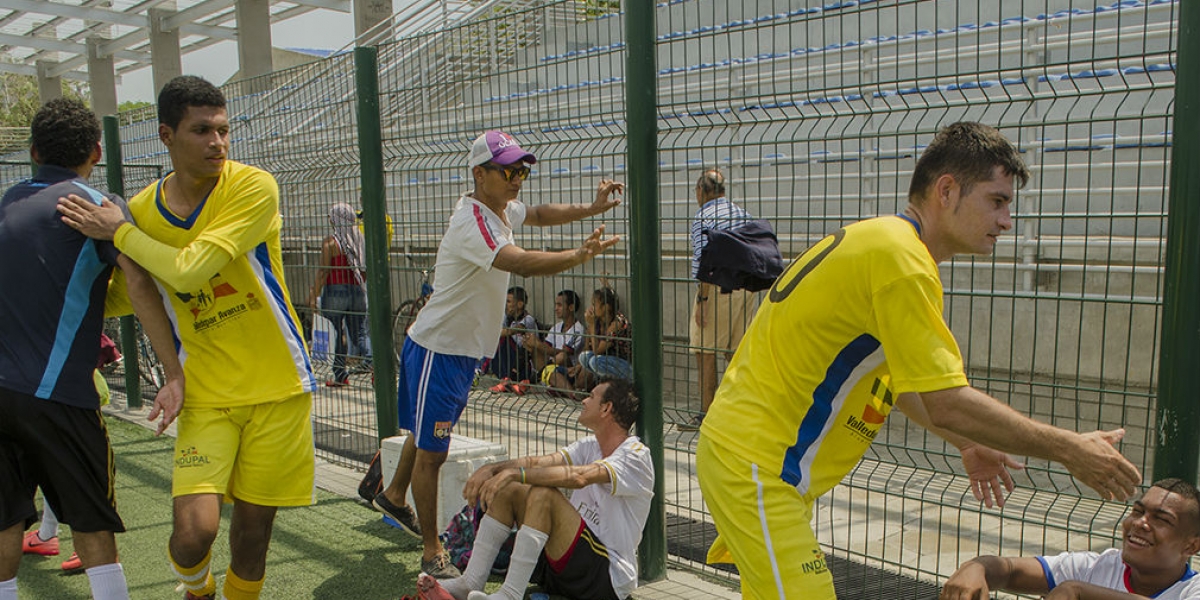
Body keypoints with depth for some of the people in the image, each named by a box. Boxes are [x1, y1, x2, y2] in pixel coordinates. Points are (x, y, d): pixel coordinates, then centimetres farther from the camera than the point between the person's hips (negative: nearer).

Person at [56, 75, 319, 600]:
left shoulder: (253, 187, -12)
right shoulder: (140, 211, 2)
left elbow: (191, 269, -23)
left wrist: (119, 232, -11)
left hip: (277, 386, -2)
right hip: (206, 394, 2)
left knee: (253, 526, 6)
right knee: (194, 529, -11)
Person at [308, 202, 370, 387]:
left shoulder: (330, 241, -9)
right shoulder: (360, 240, 5)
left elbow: (323, 271, -11)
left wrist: (314, 295, -5)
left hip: (335, 291, -4)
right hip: (357, 291, 4)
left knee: (336, 335, 7)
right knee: (359, 333, 10)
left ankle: (340, 375, 13)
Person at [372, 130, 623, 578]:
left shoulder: (501, 208, 4)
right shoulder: (473, 221, -26)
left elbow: (539, 214, 19)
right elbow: (523, 263, -39)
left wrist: (591, 208, 4)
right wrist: (580, 255, -34)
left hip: (465, 349, 10)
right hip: (438, 350, -10)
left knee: (428, 435, 26)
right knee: (432, 451, 0)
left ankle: (394, 497, 49)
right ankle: (432, 552, 11)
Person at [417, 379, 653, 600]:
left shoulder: (636, 456, -13)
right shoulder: (591, 446, 13)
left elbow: (579, 477, -31)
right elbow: (539, 462, 1)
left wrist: (515, 473, -35)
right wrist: (491, 469, -15)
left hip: (611, 578, -8)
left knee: (543, 495, -29)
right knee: (507, 489, -3)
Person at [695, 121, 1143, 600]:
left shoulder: (881, 240, 12)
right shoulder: (902, 259, -19)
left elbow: (892, 375, 22)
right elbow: (948, 403, -22)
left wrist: (965, 444, 23)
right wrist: (1066, 449, -12)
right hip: (755, 467, -10)